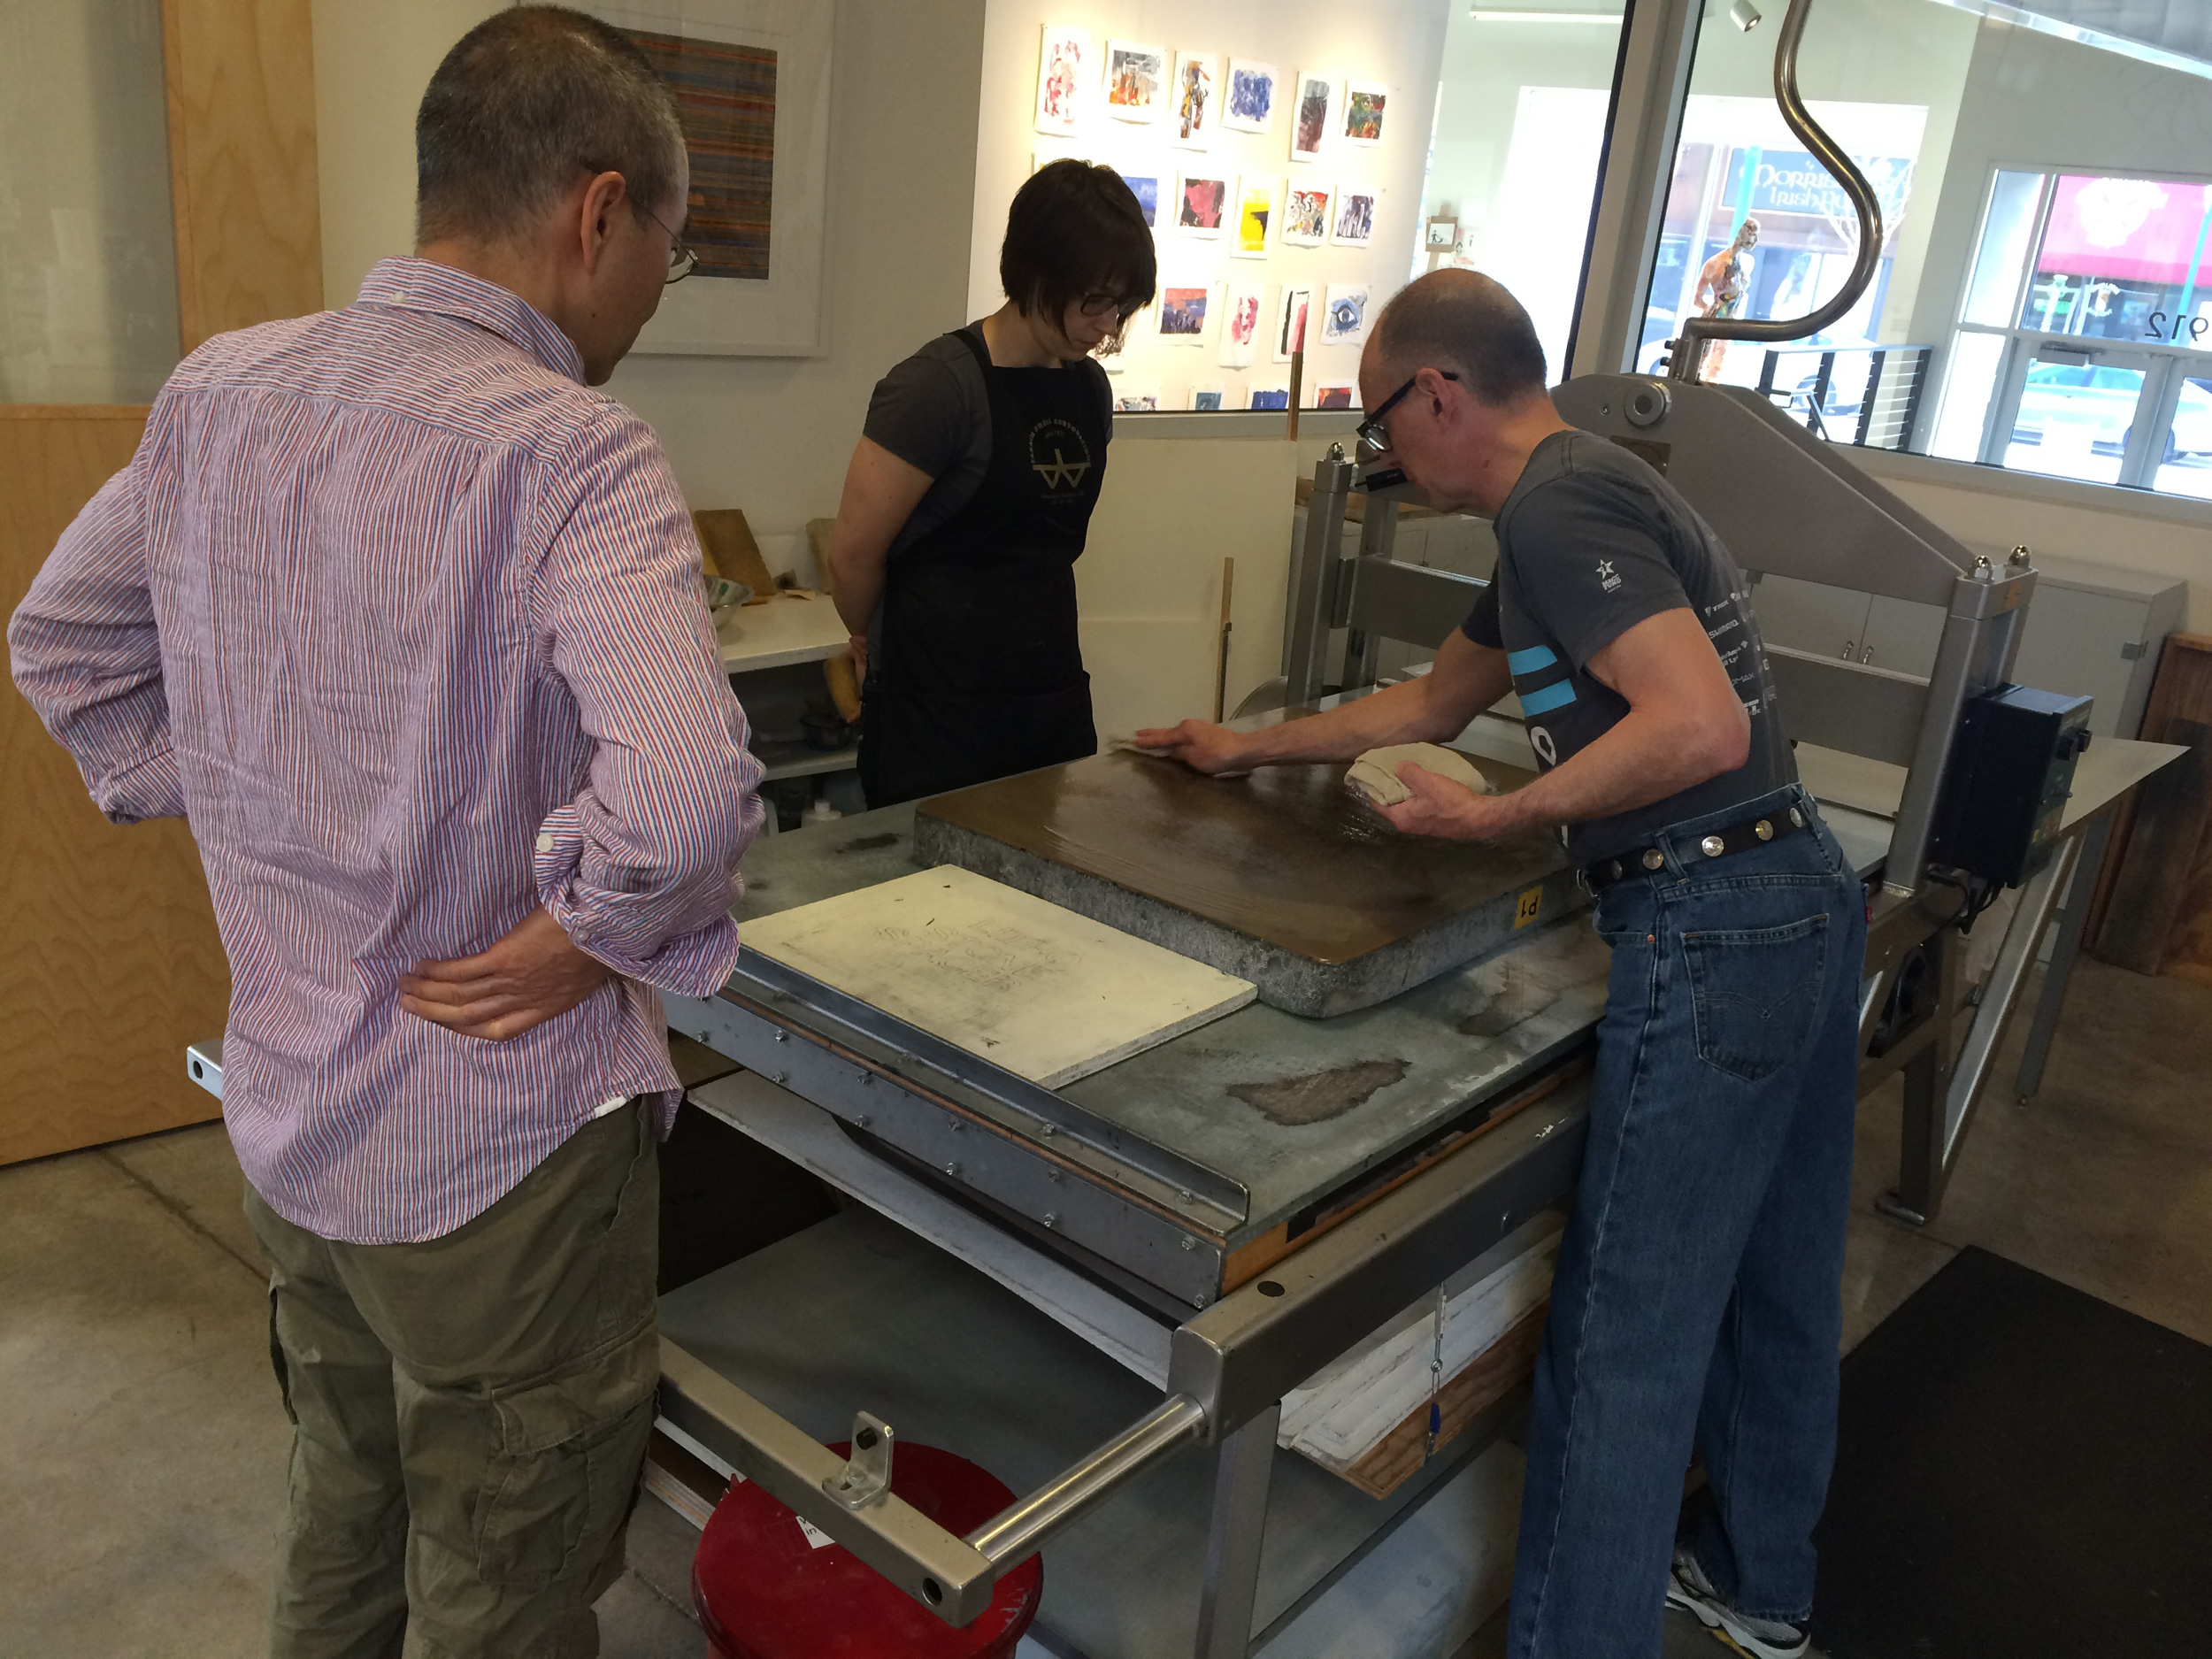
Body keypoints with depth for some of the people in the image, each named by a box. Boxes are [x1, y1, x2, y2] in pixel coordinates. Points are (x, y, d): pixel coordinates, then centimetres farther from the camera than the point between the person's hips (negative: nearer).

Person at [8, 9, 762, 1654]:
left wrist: (248, 818, 10)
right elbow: (685, 793, -38)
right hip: (501, 1138, -7)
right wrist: (588, 931, -20)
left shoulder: (216, 392, -1)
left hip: (285, 1111, 7)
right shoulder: (572, 453, -24)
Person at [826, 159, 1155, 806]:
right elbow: (854, 553, -11)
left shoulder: (1090, 389, 7)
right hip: (939, 711, -6)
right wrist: (883, 641, 6)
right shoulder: (939, 385, -14)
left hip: (1056, 698, 6)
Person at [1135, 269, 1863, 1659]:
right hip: (1812, 895, 11)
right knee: (1775, 1277, 23)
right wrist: (1248, 747, 32)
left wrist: (1498, 818, -17)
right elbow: (1430, 703, 28)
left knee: (1623, 1339, -1)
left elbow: (1700, 724, -26)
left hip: (1712, 939, -11)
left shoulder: (1558, 506, -14)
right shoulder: (1591, 493, 19)